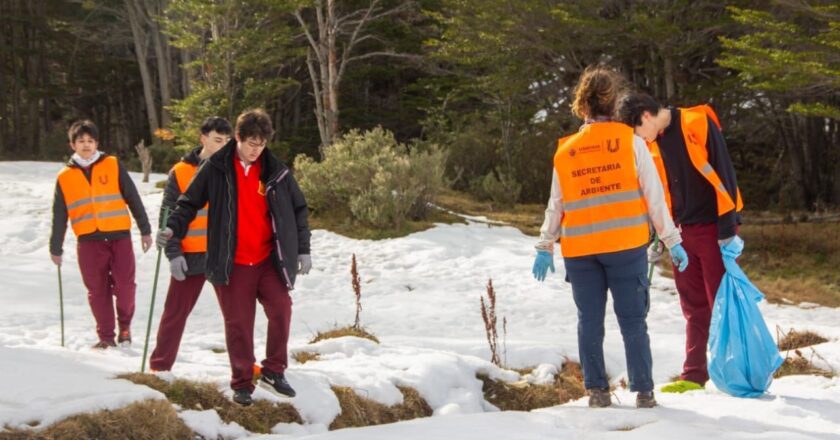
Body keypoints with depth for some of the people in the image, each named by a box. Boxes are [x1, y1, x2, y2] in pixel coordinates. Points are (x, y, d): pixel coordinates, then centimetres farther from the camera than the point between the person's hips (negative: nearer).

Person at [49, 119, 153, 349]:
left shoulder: (113, 165, 5)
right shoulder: (65, 177, 9)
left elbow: (133, 198, 7)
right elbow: (59, 217, 14)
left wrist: (145, 230, 4)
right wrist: (56, 249, 15)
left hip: (119, 236, -1)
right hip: (88, 241, 1)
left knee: (124, 285, -8)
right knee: (97, 290, 2)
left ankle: (125, 324, 16)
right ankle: (106, 336, 12)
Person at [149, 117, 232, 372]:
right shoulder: (181, 172, -3)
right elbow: (168, 214, -2)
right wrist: (173, 253, -10)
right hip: (191, 255, -2)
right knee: (176, 312, 4)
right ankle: (160, 365, 14)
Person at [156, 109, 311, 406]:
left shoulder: (277, 172, 4)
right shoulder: (216, 169, -2)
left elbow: (298, 209, 12)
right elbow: (190, 202, 6)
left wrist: (303, 250, 8)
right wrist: (173, 228, -11)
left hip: (268, 259, 1)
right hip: (232, 264, -1)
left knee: (281, 309, -15)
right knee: (238, 323, 2)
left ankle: (274, 373, 2)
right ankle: (242, 383, 15)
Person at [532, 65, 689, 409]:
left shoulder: (564, 151, 7)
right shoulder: (630, 141, -1)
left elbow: (556, 205, 10)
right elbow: (653, 195, -1)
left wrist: (545, 247, 19)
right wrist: (672, 241, 3)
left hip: (579, 251, 2)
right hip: (625, 246, -2)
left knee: (590, 322, 9)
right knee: (632, 321, 3)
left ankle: (597, 391, 9)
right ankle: (643, 393, 3)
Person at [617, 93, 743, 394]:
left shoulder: (697, 123, -14)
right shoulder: (653, 143, 9)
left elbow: (723, 172, -16)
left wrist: (727, 226, -18)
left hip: (714, 228, -7)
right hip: (684, 231, 7)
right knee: (693, 306, 8)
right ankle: (694, 375, 12)